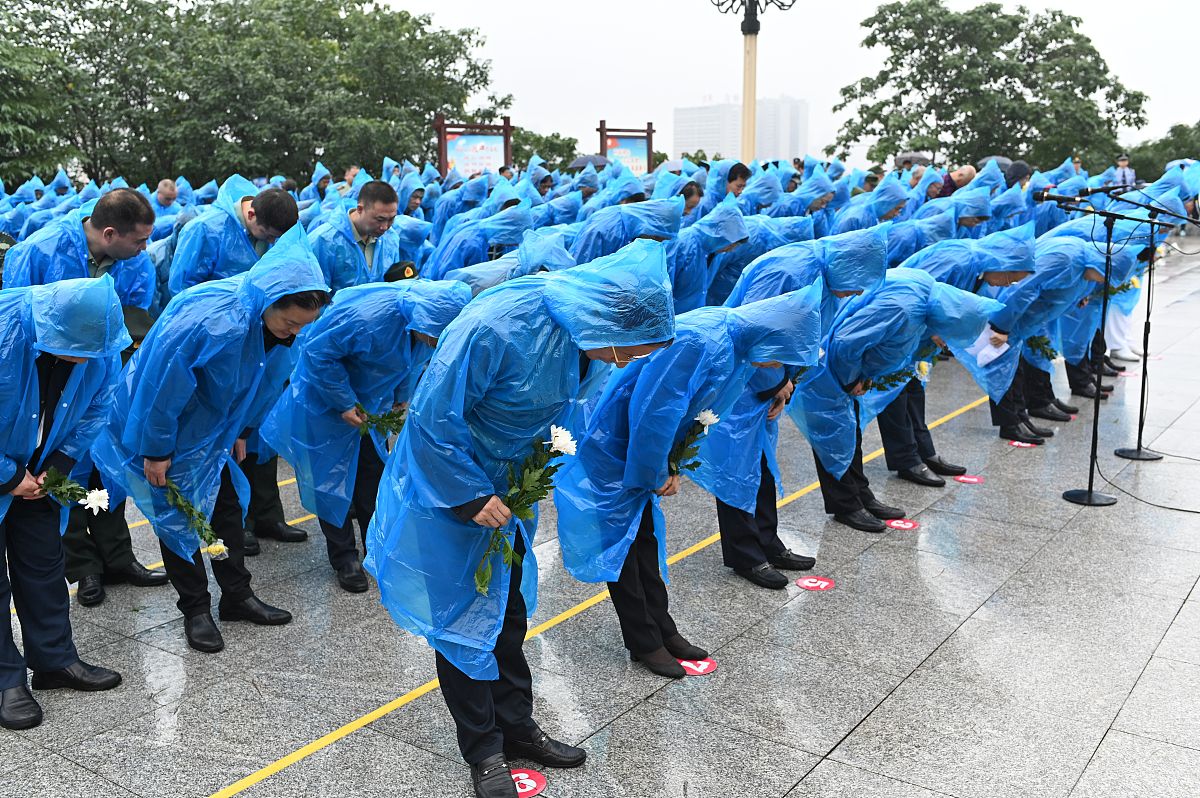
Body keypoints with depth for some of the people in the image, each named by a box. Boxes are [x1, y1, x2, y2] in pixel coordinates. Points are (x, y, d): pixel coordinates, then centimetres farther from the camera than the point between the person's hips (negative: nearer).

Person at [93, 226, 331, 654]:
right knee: (178, 516, 4)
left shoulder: (262, 316, -11)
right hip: (164, 424, -7)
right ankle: (195, 609, 18)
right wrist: (155, 450, -20)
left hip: (208, 426, 8)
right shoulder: (209, 320, -37)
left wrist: (236, 432, 14)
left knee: (227, 506, 12)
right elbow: (162, 382, -30)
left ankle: (237, 596, 26)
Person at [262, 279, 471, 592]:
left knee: (374, 475, 11)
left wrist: (401, 399, 6)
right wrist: (344, 404, -25)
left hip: (371, 403, 6)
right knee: (332, 477, 1)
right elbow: (318, 351, -29)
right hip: (325, 401, -6)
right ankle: (344, 558, 15)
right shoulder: (368, 315, -39)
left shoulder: (431, 323, -15)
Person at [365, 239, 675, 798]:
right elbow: (433, 417, -27)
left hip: (506, 484, 7)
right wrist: (471, 497, -22)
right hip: (448, 483, -7)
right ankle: (483, 750, 20)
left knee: (508, 606, 16)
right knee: (462, 614, 4)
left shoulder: (582, 337, -8)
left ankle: (516, 727, 32)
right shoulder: (495, 326, -33)